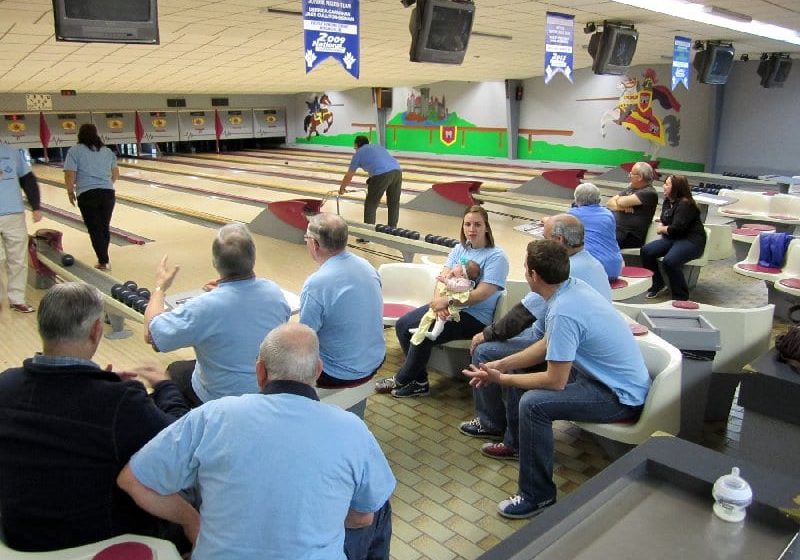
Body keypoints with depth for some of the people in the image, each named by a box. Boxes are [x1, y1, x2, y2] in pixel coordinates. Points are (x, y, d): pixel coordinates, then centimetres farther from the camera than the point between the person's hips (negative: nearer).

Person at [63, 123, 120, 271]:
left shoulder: (75, 151, -1)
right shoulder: (107, 151, 11)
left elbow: (70, 175, -8)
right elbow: (115, 174, 15)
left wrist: (70, 192, 6)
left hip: (87, 195, -4)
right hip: (108, 194, 4)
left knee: (95, 229, 2)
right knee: (105, 227, 13)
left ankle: (103, 262, 1)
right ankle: (103, 259, 22)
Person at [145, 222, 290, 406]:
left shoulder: (204, 308, -30)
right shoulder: (274, 291, -15)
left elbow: (151, 334, -17)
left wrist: (160, 287, -2)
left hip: (222, 402, -4)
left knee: (176, 370, 25)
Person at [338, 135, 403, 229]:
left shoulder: (359, 153, 19)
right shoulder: (379, 147, 35)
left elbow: (348, 176, 27)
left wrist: (341, 188, 43)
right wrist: (371, 184, 54)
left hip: (382, 175, -6)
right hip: (397, 171, 6)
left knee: (370, 205, 9)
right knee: (394, 203, 19)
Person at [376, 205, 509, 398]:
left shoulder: (496, 257, -10)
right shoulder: (459, 249, 11)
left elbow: (482, 294, -20)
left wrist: (447, 301, -26)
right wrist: (438, 301, -22)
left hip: (474, 317, -7)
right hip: (448, 306, 7)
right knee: (402, 325, -9)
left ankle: (402, 380, -2)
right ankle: (419, 382, -2)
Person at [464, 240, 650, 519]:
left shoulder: (563, 313, -29)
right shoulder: (574, 285, -2)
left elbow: (555, 382, -24)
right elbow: (547, 345, 9)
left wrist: (502, 379, -13)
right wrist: (501, 365, 3)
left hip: (621, 397, -10)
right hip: (619, 378, 10)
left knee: (533, 403, -26)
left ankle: (537, 496, -7)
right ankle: (518, 442, 31)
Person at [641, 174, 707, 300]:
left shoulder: (686, 204, -17)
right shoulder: (668, 201, 11)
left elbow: (677, 228, -24)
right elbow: (664, 221, 24)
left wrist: (662, 229, -4)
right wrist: (662, 228, 0)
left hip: (691, 241, -9)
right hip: (673, 238, 9)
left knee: (669, 261, -33)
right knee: (646, 251, -10)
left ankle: (681, 297, -15)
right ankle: (658, 284, 7)